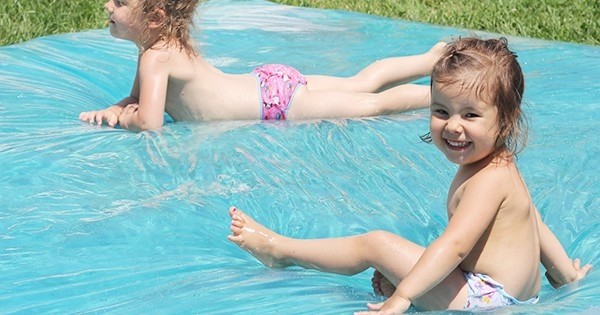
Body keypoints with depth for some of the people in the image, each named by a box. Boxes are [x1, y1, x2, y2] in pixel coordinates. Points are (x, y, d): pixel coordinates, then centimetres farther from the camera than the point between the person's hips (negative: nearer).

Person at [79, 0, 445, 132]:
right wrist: (112, 110, -3)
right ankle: (435, 57, 31)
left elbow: (148, 120, -33)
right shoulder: (164, 43, 4)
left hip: (275, 100, -9)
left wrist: (121, 119, -12)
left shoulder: (157, 57, -24)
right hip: (268, 83, 9)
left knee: (373, 103, -2)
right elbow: (139, 98, 17)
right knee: (360, 85, 21)